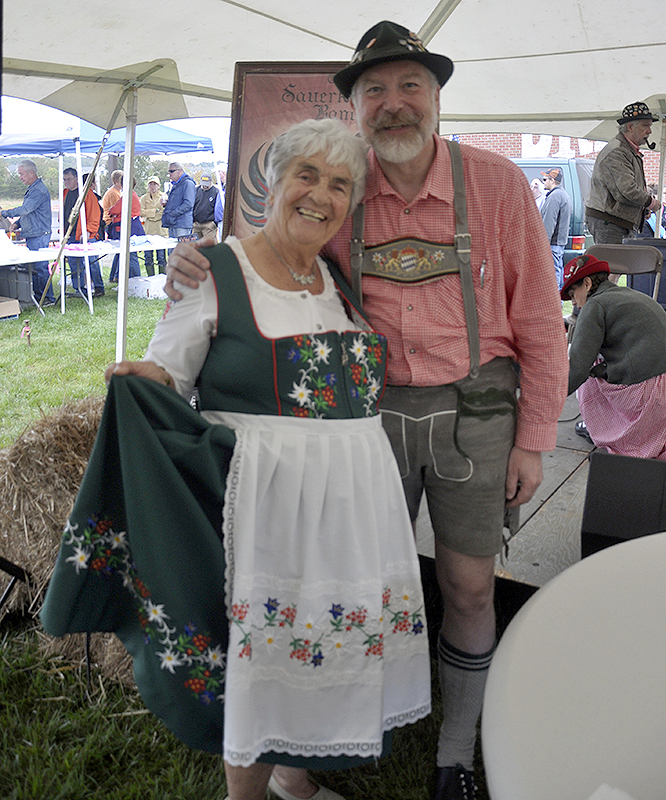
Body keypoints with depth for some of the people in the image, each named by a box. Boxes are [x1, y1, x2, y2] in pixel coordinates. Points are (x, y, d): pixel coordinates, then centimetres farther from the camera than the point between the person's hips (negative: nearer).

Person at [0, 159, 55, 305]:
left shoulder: (39, 190, -15)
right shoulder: (31, 189, 18)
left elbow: (25, 209, -22)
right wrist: (17, 223, 11)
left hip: (39, 236, -10)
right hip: (31, 236, 10)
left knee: (39, 267, -7)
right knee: (33, 267, 11)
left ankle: (48, 298, -1)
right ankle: (38, 297, 17)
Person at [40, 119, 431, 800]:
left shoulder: (344, 281, 11)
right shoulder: (214, 272, -5)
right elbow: (159, 381, -4)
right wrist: (132, 383, -24)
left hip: (355, 497, 6)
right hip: (262, 496, -6)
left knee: (324, 638, 17)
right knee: (260, 645, 5)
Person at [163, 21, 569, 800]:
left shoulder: (496, 183, -6)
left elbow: (537, 319, -3)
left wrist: (532, 439, -3)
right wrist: (195, 261, -13)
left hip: (472, 410, -1)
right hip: (374, 410, 1)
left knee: (470, 590, 8)